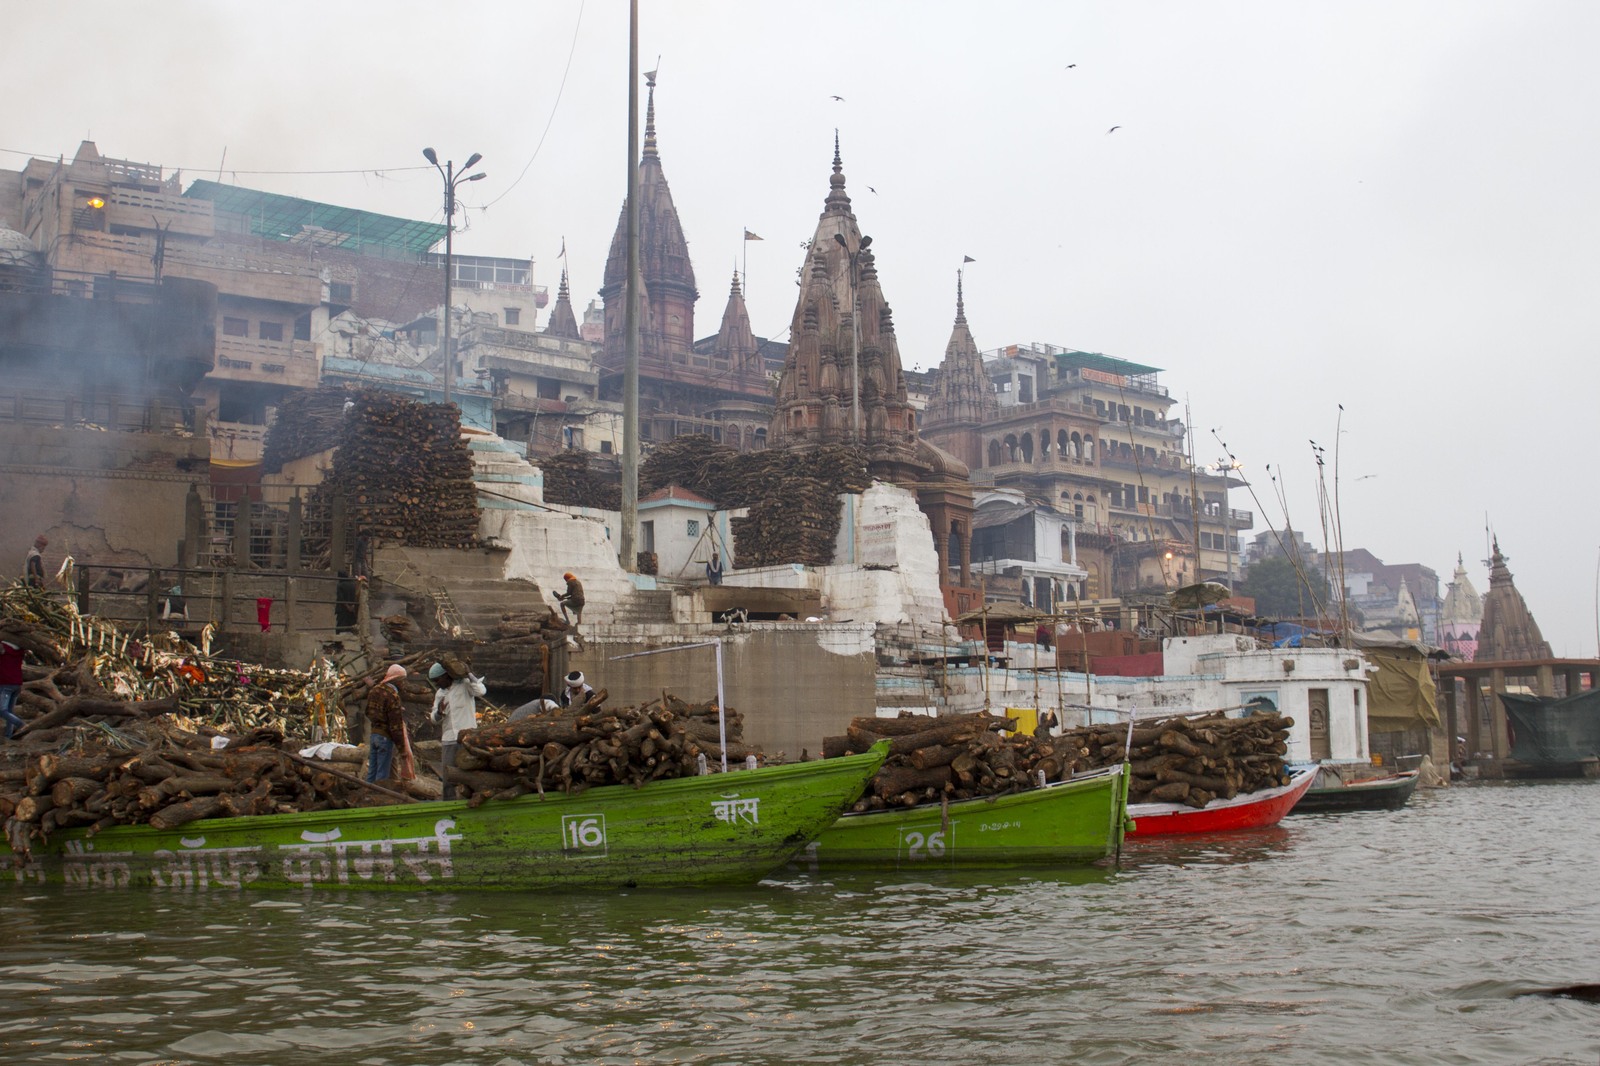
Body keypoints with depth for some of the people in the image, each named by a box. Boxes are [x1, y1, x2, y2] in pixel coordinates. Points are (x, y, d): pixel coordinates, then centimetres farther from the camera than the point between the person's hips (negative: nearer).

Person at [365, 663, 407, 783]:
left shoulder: (374, 690, 9)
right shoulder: (392, 695, -18)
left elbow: (368, 712, 19)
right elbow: (396, 722, -18)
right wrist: (399, 740, -13)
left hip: (373, 734, 8)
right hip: (385, 737, -8)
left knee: (372, 770, 15)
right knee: (382, 773, -3)